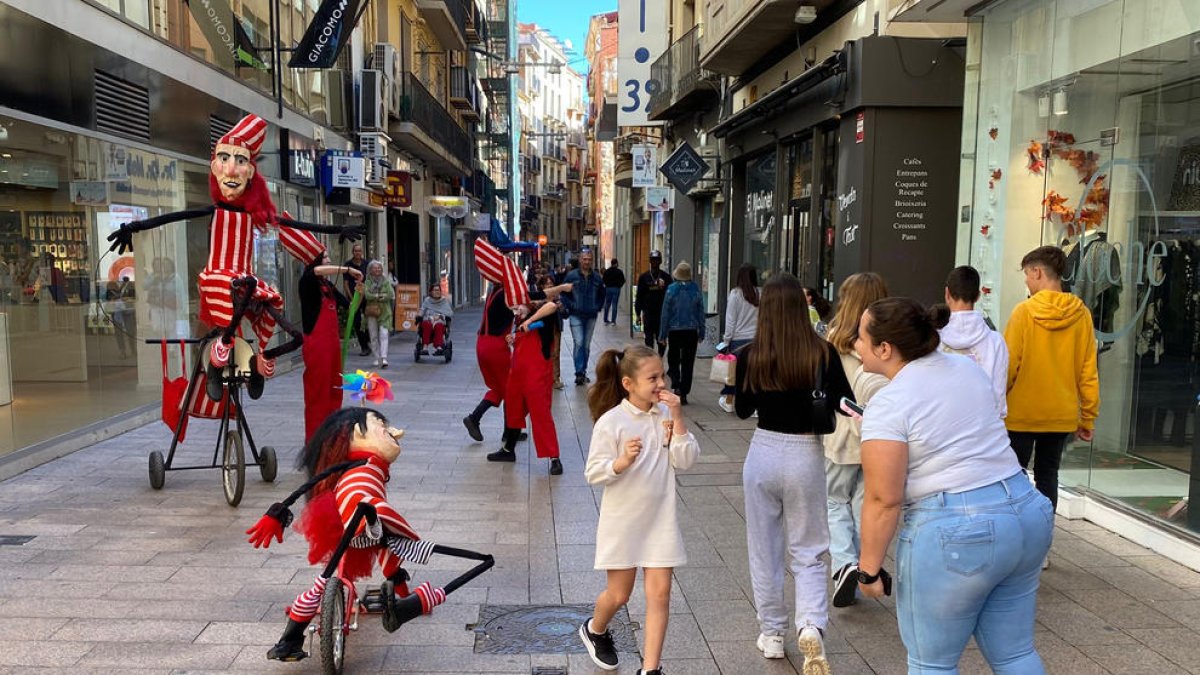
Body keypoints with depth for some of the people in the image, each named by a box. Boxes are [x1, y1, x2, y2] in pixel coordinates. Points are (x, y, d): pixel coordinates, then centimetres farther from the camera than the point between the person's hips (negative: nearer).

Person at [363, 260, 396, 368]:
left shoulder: (386, 280, 6)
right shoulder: (367, 281, 6)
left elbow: (391, 295, -5)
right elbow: (367, 295, -7)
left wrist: (375, 296, -8)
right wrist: (381, 295, -9)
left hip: (384, 311, -1)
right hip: (371, 311, 1)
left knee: (384, 334, -12)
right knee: (373, 336, 4)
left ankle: (384, 358, -17)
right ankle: (377, 358, 12)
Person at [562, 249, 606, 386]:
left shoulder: (597, 277, 6)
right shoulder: (571, 275, -3)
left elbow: (602, 295, 18)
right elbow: (564, 294, 2)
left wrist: (598, 307, 6)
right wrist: (571, 306, -8)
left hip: (591, 316, 3)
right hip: (576, 316, -3)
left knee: (586, 345, 10)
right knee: (579, 343, -13)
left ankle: (583, 372, 20)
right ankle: (579, 373, -10)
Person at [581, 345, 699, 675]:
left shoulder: (666, 415, -2)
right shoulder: (610, 421, -15)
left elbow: (686, 460, -8)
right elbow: (593, 474, -13)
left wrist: (678, 418, -17)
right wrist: (622, 461, -31)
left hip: (660, 520, 3)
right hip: (623, 521, -3)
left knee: (659, 594, 1)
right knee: (619, 594, 12)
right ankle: (594, 630, 45)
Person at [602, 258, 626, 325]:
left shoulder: (606, 271, 1)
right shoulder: (619, 271, -5)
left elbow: (604, 280, 3)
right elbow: (623, 281, -3)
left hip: (608, 288, 3)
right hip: (616, 289, -3)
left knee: (607, 305, 11)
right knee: (615, 305, -1)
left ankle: (605, 320, 13)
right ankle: (613, 321, -3)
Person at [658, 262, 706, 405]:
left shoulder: (671, 289, -9)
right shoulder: (696, 289, -5)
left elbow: (665, 313, -6)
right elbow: (701, 312, 2)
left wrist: (662, 334, 1)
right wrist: (701, 333, 11)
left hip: (674, 330, -1)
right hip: (691, 330, 1)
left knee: (673, 360, 15)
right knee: (688, 362, 8)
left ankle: (676, 385, -6)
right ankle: (683, 394, 9)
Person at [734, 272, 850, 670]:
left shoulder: (750, 357, -9)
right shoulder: (823, 353, -11)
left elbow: (742, 410, 4)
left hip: (763, 454, 1)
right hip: (806, 457, 0)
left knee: (764, 548, 16)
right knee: (808, 552, 13)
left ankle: (772, 634, 26)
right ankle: (811, 625, -8)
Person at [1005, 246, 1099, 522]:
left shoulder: (1024, 312, -12)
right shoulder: (1081, 315, -1)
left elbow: (1009, 365, -11)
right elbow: (1088, 372, 2)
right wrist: (1088, 417, 9)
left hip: (1021, 413, -4)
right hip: (1062, 415, 4)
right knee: (1047, 477, 13)